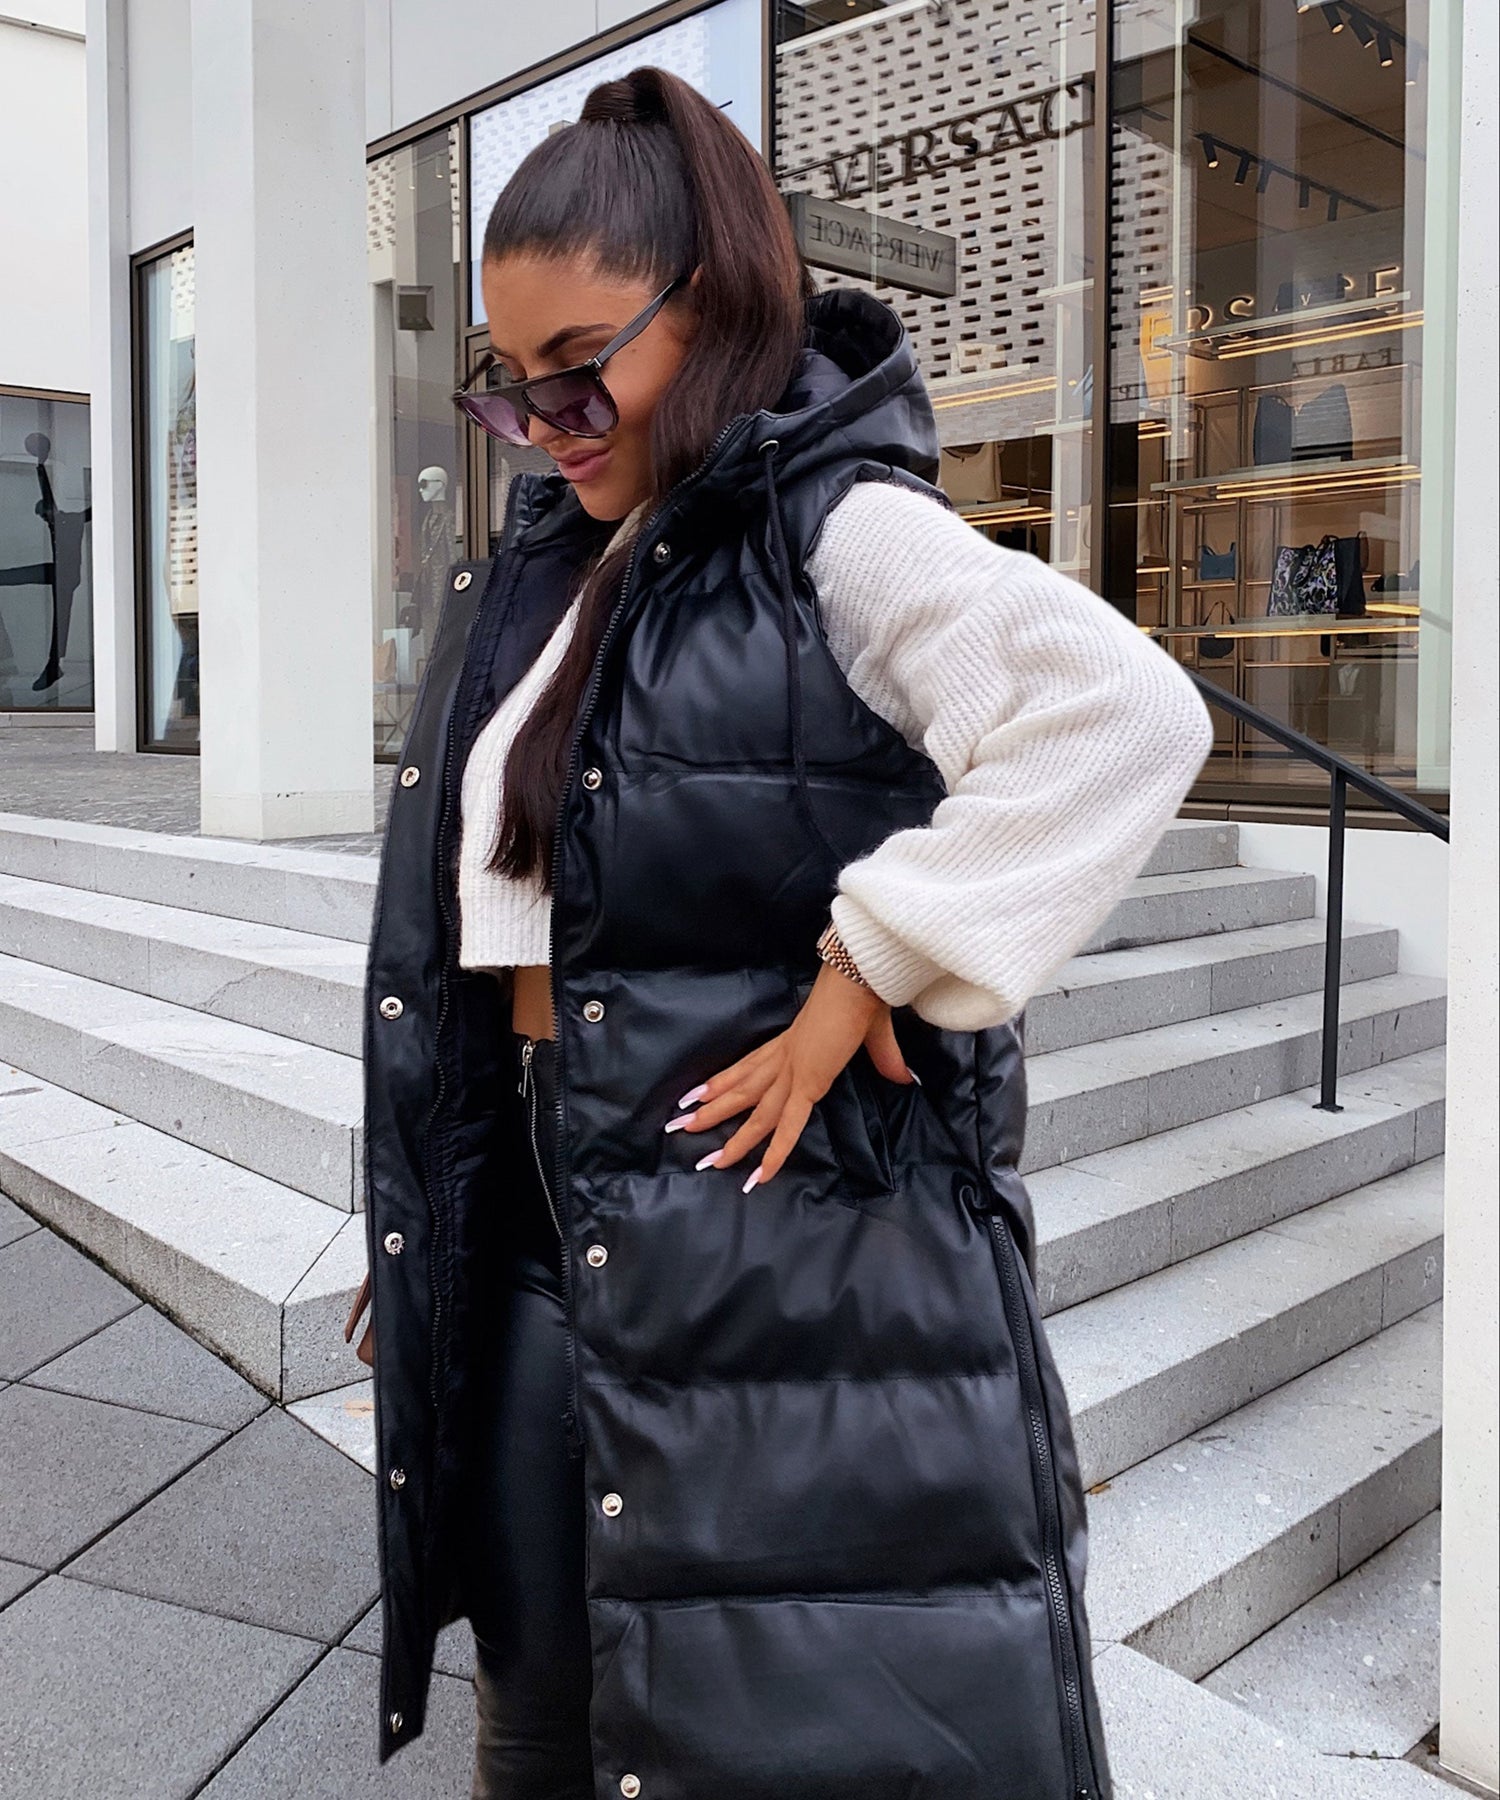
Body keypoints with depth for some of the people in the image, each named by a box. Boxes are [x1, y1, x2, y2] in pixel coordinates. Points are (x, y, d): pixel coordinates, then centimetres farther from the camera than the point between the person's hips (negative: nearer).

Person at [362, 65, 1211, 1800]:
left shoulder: (838, 532, -13)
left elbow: (1124, 715, -29)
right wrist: (419, 1216, 17)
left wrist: (863, 978, -25)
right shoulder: (548, 569, 12)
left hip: (786, 1215, -7)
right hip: (545, 1217, 8)